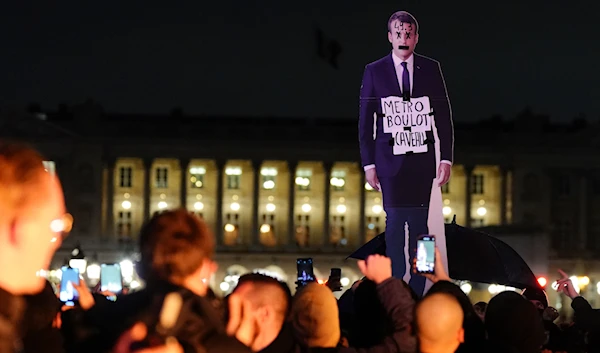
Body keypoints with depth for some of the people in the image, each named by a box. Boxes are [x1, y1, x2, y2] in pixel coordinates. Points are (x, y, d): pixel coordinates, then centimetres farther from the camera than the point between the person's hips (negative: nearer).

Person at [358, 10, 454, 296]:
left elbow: (443, 116, 7)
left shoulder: (431, 69, 6)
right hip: (390, 158, -1)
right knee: (395, 220, -7)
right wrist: (368, 163, -1)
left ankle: (417, 289, 6)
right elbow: (365, 120, 4)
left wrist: (446, 158, 1)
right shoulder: (375, 71, 3)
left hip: (422, 158, 1)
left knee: (419, 222, 1)